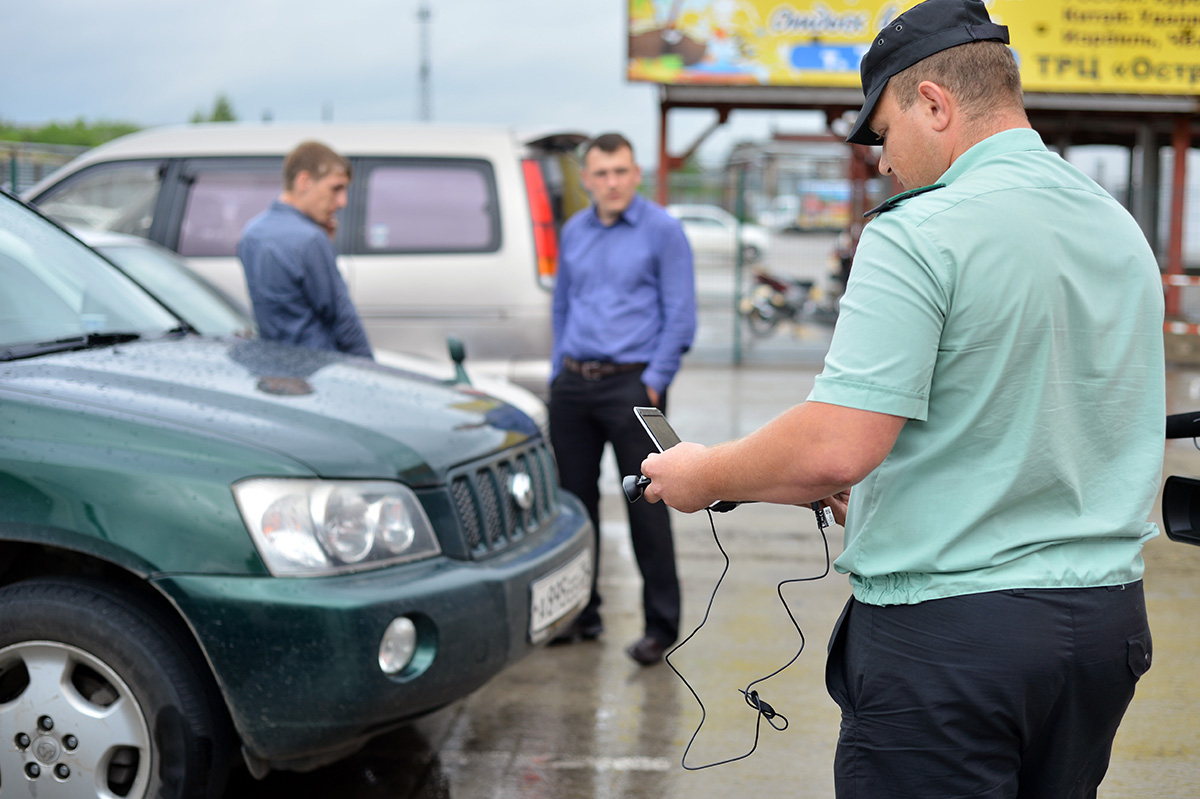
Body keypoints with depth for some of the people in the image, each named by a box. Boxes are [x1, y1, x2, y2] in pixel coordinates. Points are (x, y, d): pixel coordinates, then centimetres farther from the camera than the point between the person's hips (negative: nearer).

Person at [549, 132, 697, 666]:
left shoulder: (662, 230, -3)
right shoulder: (573, 232, 12)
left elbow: (680, 315, -6)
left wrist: (654, 381, -12)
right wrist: (560, 369, 12)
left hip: (631, 383, -5)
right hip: (572, 386, 6)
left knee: (646, 506, -2)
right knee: (574, 499, 10)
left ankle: (660, 626, 6)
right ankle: (581, 613, 23)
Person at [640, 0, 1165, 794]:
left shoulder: (920, 233, -16)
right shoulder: (1123, 230, 10)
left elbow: (836, 450, -22)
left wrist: (704, 476, -5)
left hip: (947, 632, -8)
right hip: (1109, 614, 8)